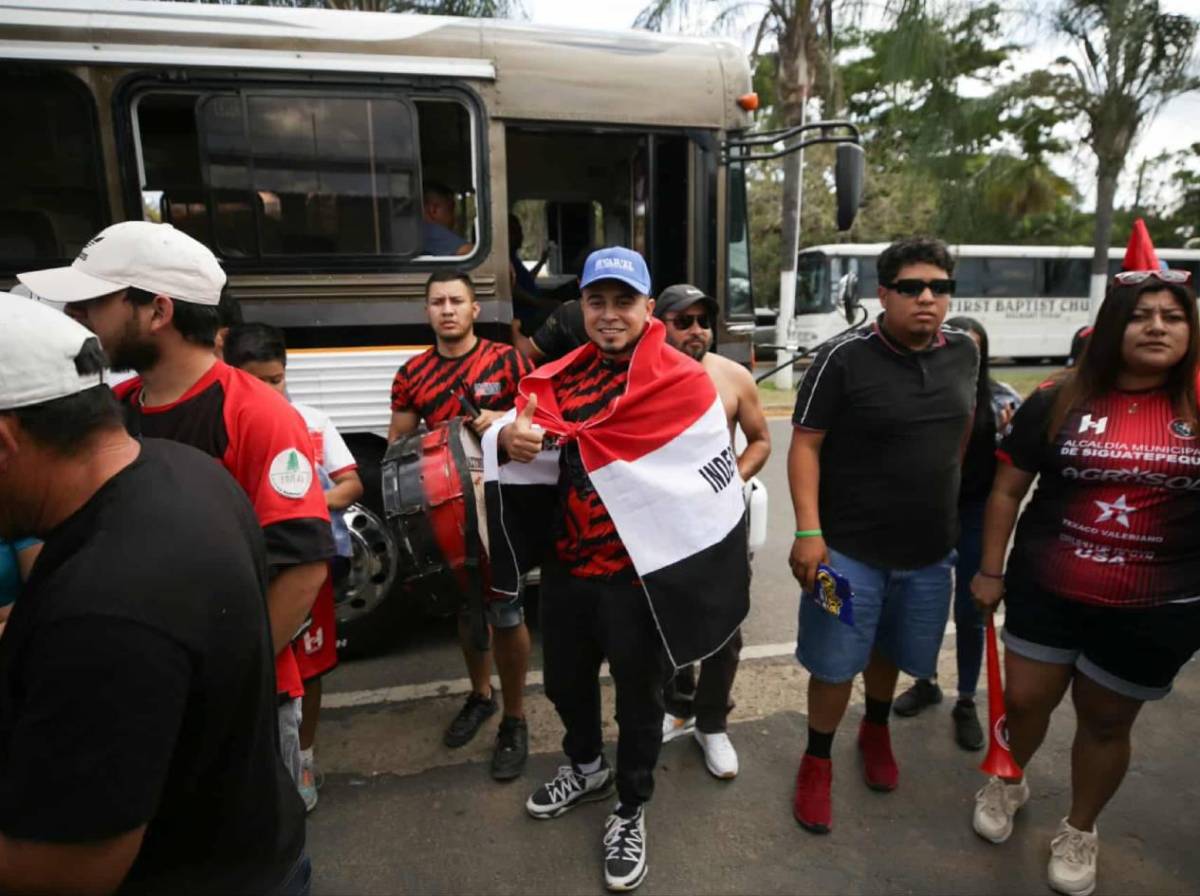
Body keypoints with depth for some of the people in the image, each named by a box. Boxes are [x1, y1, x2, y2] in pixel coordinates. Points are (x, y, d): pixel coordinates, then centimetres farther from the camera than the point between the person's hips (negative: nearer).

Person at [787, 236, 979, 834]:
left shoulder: (963, 352, 1)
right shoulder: (843, 358, -15)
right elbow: (804, 445, -15)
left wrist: (948, 498, 18)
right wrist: (808, 530, -23)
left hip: (930, 549, 5)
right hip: (849, 548, -5)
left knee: (892, 650, 23)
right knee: (835, 665, 5)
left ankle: (876, 733, 50)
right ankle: (817, 762, 29)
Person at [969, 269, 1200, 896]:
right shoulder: (1058, 402, -6)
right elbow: (1007, 489, 0)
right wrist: (990, 570, 0)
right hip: (1046, 591, 0)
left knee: (1106, 720, 15)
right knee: (1024, 700, 12)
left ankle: (1079, 831, 40)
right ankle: (1008, 783, 44)